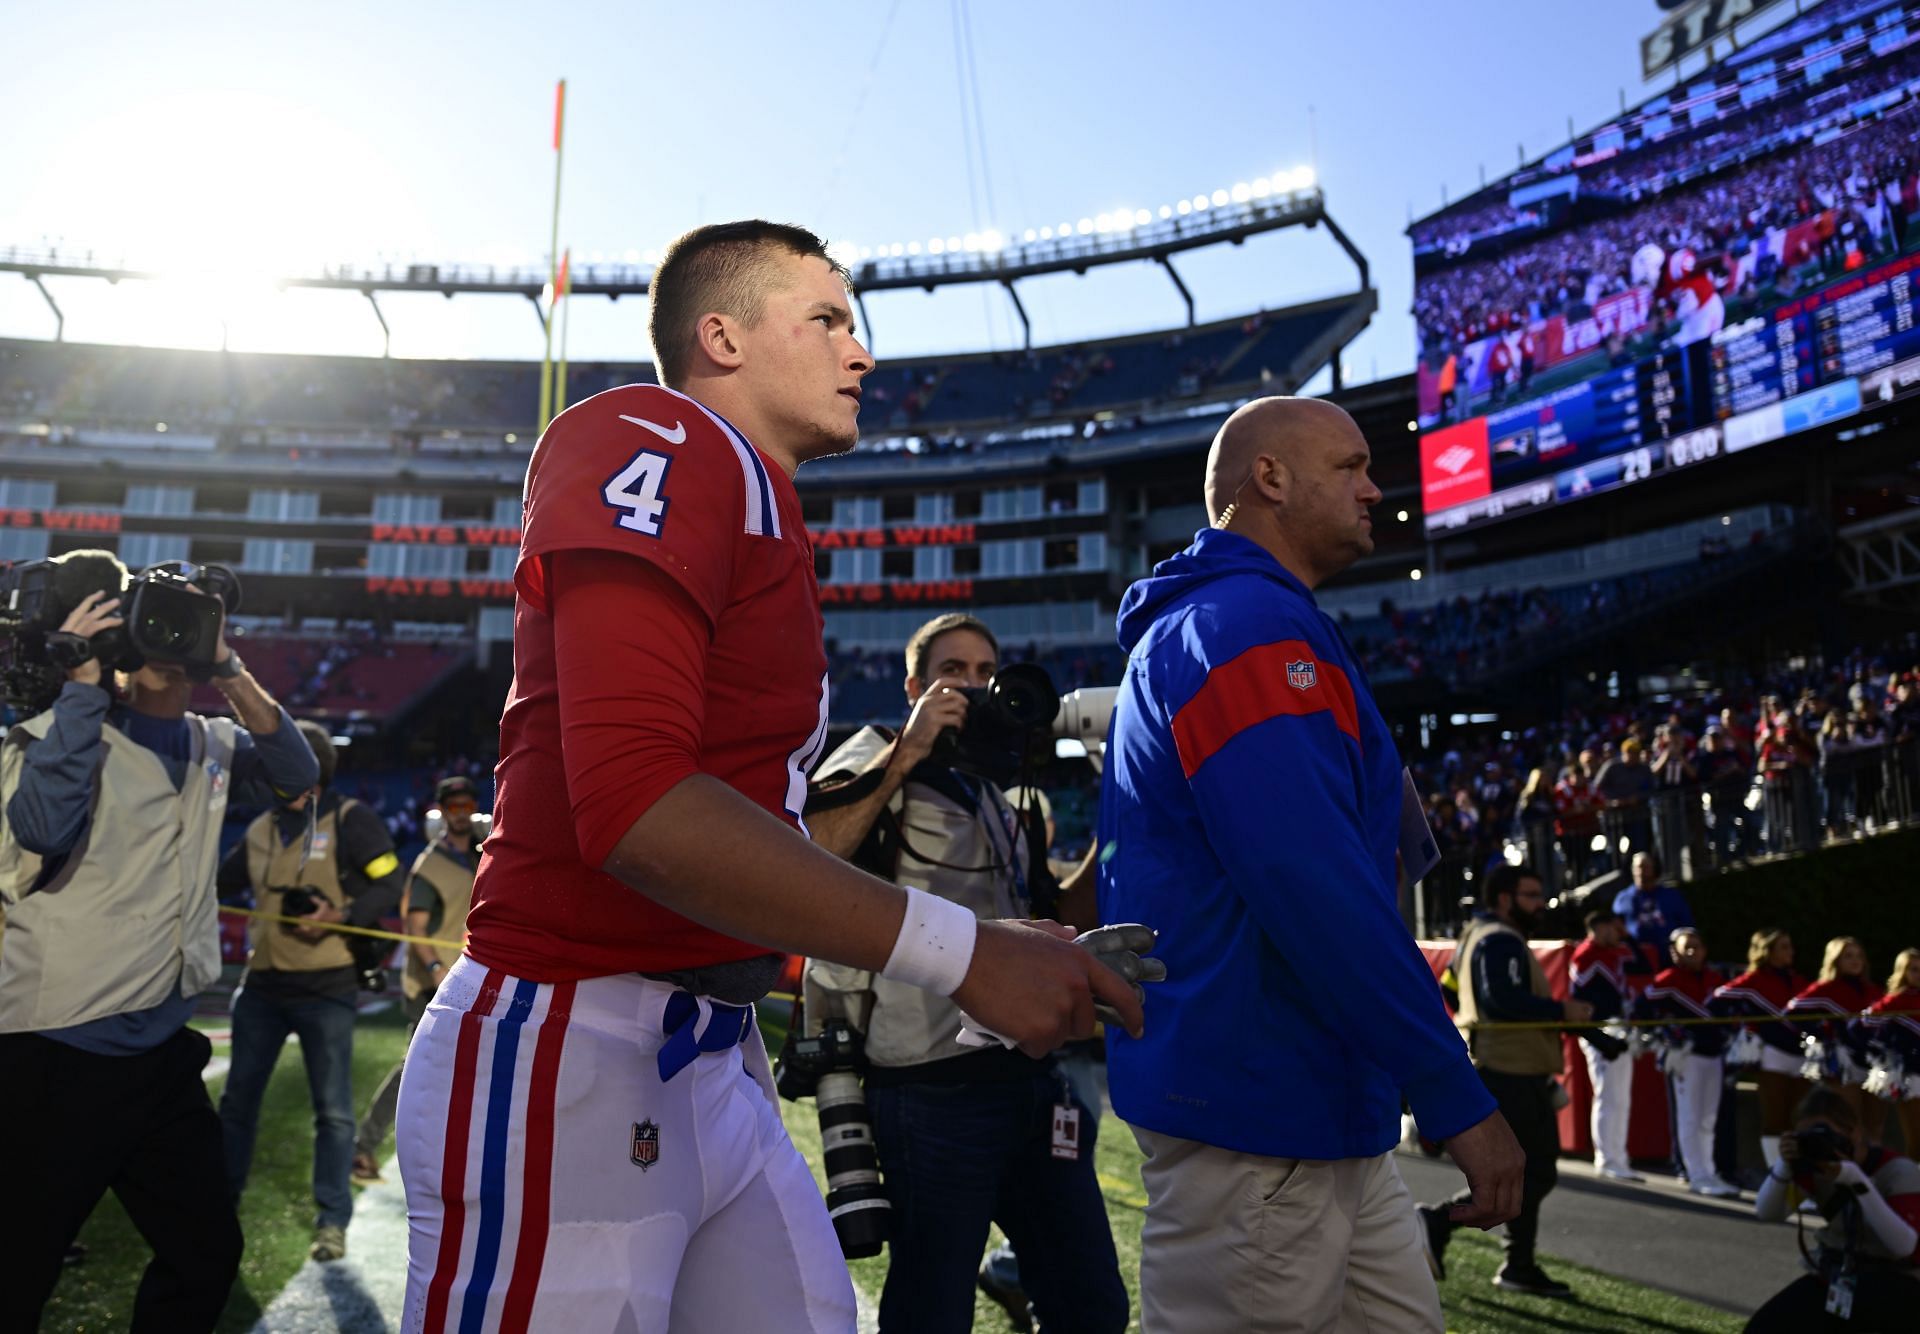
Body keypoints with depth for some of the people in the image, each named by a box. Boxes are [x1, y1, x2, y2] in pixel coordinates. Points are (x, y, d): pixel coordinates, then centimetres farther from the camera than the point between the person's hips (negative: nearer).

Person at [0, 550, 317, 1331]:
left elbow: (294, 772, -2)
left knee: (207, 1255, 14)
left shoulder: (208, 746, 9)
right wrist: (85, 682, -20)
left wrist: (229, 670, -10)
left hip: (164, 1051, 6)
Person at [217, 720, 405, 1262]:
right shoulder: (262, 830, 11)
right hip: (263, 986, 6)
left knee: (333, 1110, 0)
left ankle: (332, 1222, 10)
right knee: (237, 1099, 14)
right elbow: (218, 883, 19)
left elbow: (390, 888, -11)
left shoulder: (351, 820, -8)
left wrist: (339, 915, -24)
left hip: (326, 989, -6)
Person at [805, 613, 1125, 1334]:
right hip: (935, 1091, -7)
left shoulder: (1002, 804, 19)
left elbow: (1062, 922, 17)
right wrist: (909, 751, -20)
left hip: (1033, 1081, 7)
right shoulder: (880, 756, -3)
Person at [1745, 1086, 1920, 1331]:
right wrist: (1784, 1166, -28)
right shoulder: (1814, 1167, -2)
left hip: (1894, 1283, -5)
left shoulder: (1898, 1171, -15)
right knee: (1763, 1326, -17)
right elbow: (1766, 1213, -11)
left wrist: (1856, 1180, -36)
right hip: (1834, 1276, 5)